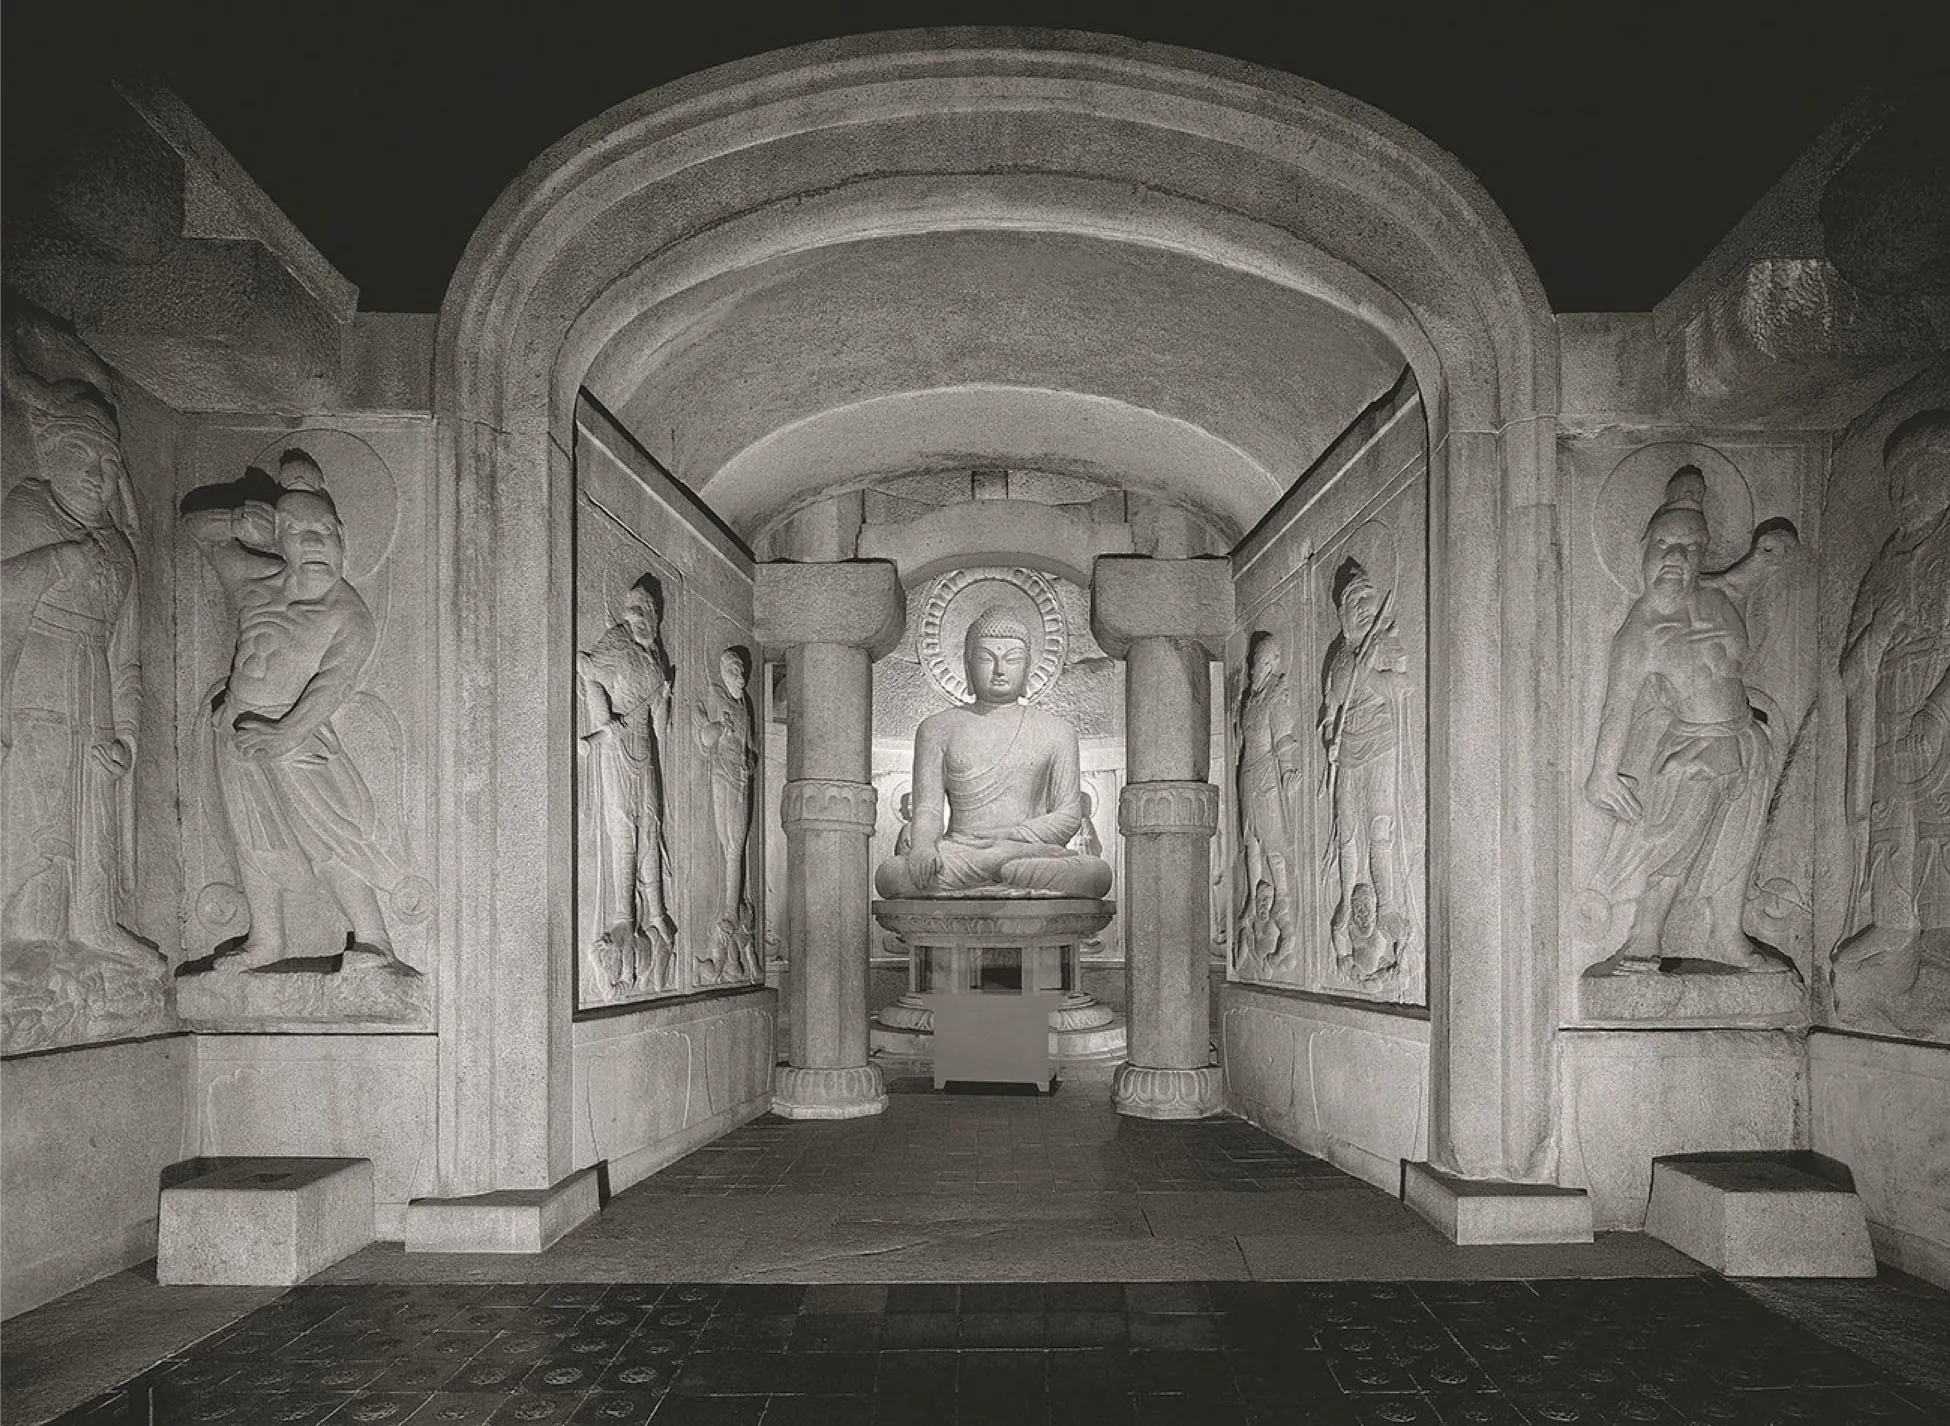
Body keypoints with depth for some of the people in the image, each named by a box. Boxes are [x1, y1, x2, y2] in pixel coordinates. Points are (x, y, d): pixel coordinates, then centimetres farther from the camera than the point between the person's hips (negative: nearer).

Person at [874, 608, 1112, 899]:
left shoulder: (1055, 732, 15)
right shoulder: (937, 728, 15)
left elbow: (1069, 815, 10)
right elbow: (928, 807, 6)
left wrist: (1012, 835, -9)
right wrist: (924, 846, -18)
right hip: (958, 851, 0)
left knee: (1098, 873, -33)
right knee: (889, 874, -34)